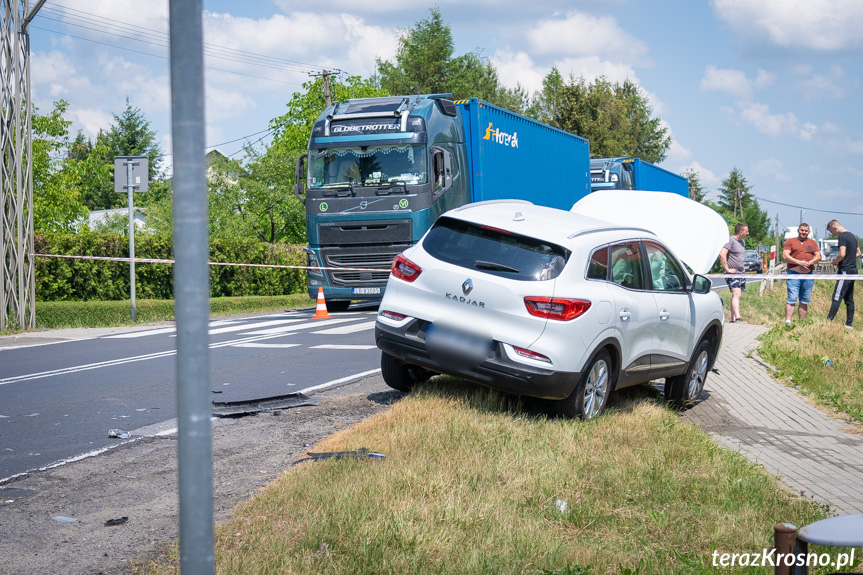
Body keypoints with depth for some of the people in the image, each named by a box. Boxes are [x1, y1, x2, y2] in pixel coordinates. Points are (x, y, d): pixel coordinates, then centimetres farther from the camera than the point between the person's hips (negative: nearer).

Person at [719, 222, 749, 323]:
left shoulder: (742, 242, 17)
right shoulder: (730, 240, -12)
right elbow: (722, 254, -24)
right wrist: (727, 269, -23)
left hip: (741, 273, 9)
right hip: (732, 273, -9)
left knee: (737, 295, 8)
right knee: (736, 294, -21)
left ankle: (732, 319, 12)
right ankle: (738, 317, -31)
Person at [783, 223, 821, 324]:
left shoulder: (812, 243, 19)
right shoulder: (790, 241, 8)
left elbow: (818, 256, 11)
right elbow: (785, 256, -3)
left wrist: (810, 263, -9)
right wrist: (799, 262, -13)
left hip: (808, 274, 4)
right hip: (794, 274, -4)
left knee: (805, 300, 6)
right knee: (792, 299, -12)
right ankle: (787, 321, -16)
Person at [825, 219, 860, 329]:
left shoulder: (842, 237, -12)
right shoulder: (852, 236, 17)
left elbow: (842, 254, -23)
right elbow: (858, 253, 26)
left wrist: (835, 261, -5)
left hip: (845, 271, -9)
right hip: (853, 270, 9)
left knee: (837, 297, -12)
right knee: (849, 299, 11)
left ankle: (828, 321, -15)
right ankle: (849, 324, 13)